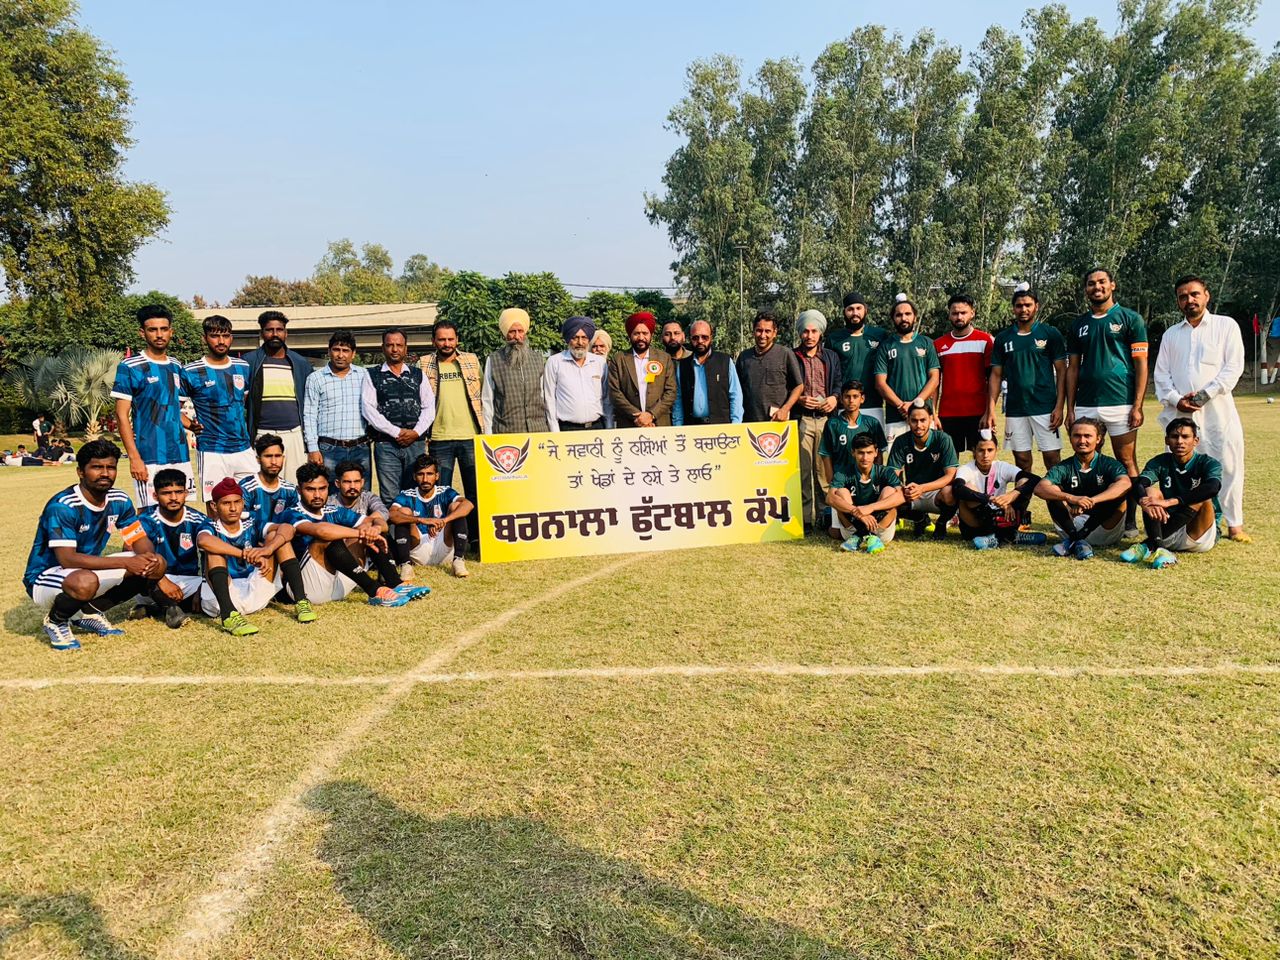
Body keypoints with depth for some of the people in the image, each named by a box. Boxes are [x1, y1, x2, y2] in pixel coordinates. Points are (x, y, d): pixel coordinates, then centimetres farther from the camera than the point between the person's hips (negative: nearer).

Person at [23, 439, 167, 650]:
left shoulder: (119, 501, -4)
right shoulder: (62, 506, -25)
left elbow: (140, 539, -1)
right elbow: (67, 559, -32)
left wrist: (149, 557, -26)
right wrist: (125, 563, -36)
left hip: (88, 568, 7)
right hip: (44, 580, -7)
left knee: (156, 565, -9)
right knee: (84, 582, -41)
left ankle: (92, 611, 8)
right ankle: (56, 621, -4)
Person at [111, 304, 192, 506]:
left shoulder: (176, 367, 14)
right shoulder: (130, 367, -3)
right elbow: (122, 415, -6)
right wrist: (134, 457, -13)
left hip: (180, 457, 5)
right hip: (149, 459, -5)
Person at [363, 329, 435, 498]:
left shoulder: (418, 375, 15)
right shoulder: (372, 375, 7)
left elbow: (429, 407, 9)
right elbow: (368, 409, -3)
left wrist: (416, 432, -7)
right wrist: (397, 432, -10)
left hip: (416, 443, 2)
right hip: (386, 444, -2)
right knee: (390, 497, -5)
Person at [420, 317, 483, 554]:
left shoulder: (472, 360, 9)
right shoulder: (424, 364, 4)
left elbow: (483, 395, 13)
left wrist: (485, 427, 8)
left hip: (470, 435, 1)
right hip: (440, 438, -1)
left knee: (475, 491, 7)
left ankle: (477, 537, 17)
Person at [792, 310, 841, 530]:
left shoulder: (831, 357, 17)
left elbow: (840, 382, 17)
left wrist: (835, 397, -2)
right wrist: (799, 399, -8)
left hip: (826, 417, 2)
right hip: (801, 419, -2)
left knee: (824, 469, 0)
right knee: (803, 469, -5)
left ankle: (824, 513, 6)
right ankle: (805, 517, -1)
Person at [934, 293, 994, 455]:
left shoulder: (986, 340, 2)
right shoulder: (939, 344, 9)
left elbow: (992, 379, 2)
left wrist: (989, 411, -7)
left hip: (978, 412, -2)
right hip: (948, 413, 2)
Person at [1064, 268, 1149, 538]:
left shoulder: (1130, 319, 2)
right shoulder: (1079, 325, 14)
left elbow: (1141, 364, -2)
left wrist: (1137, 406, -9)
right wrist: (1070, 408, 7)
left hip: (1120, 403, -4)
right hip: (1085, 405, 4)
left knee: (1127, 462, 0)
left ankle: (1130, 521, 8)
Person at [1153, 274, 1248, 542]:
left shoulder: (1226, 326, 7)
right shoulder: (1171, 334, 16)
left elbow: (1234, 367, -2)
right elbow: (1161, 374, 9)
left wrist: (1204, 395, -12)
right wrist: (1175, 399, -7)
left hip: (1218, 412, -2)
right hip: (1180, 414, 3)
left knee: (1228, 467, -1)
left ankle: (1234, 525, 9)